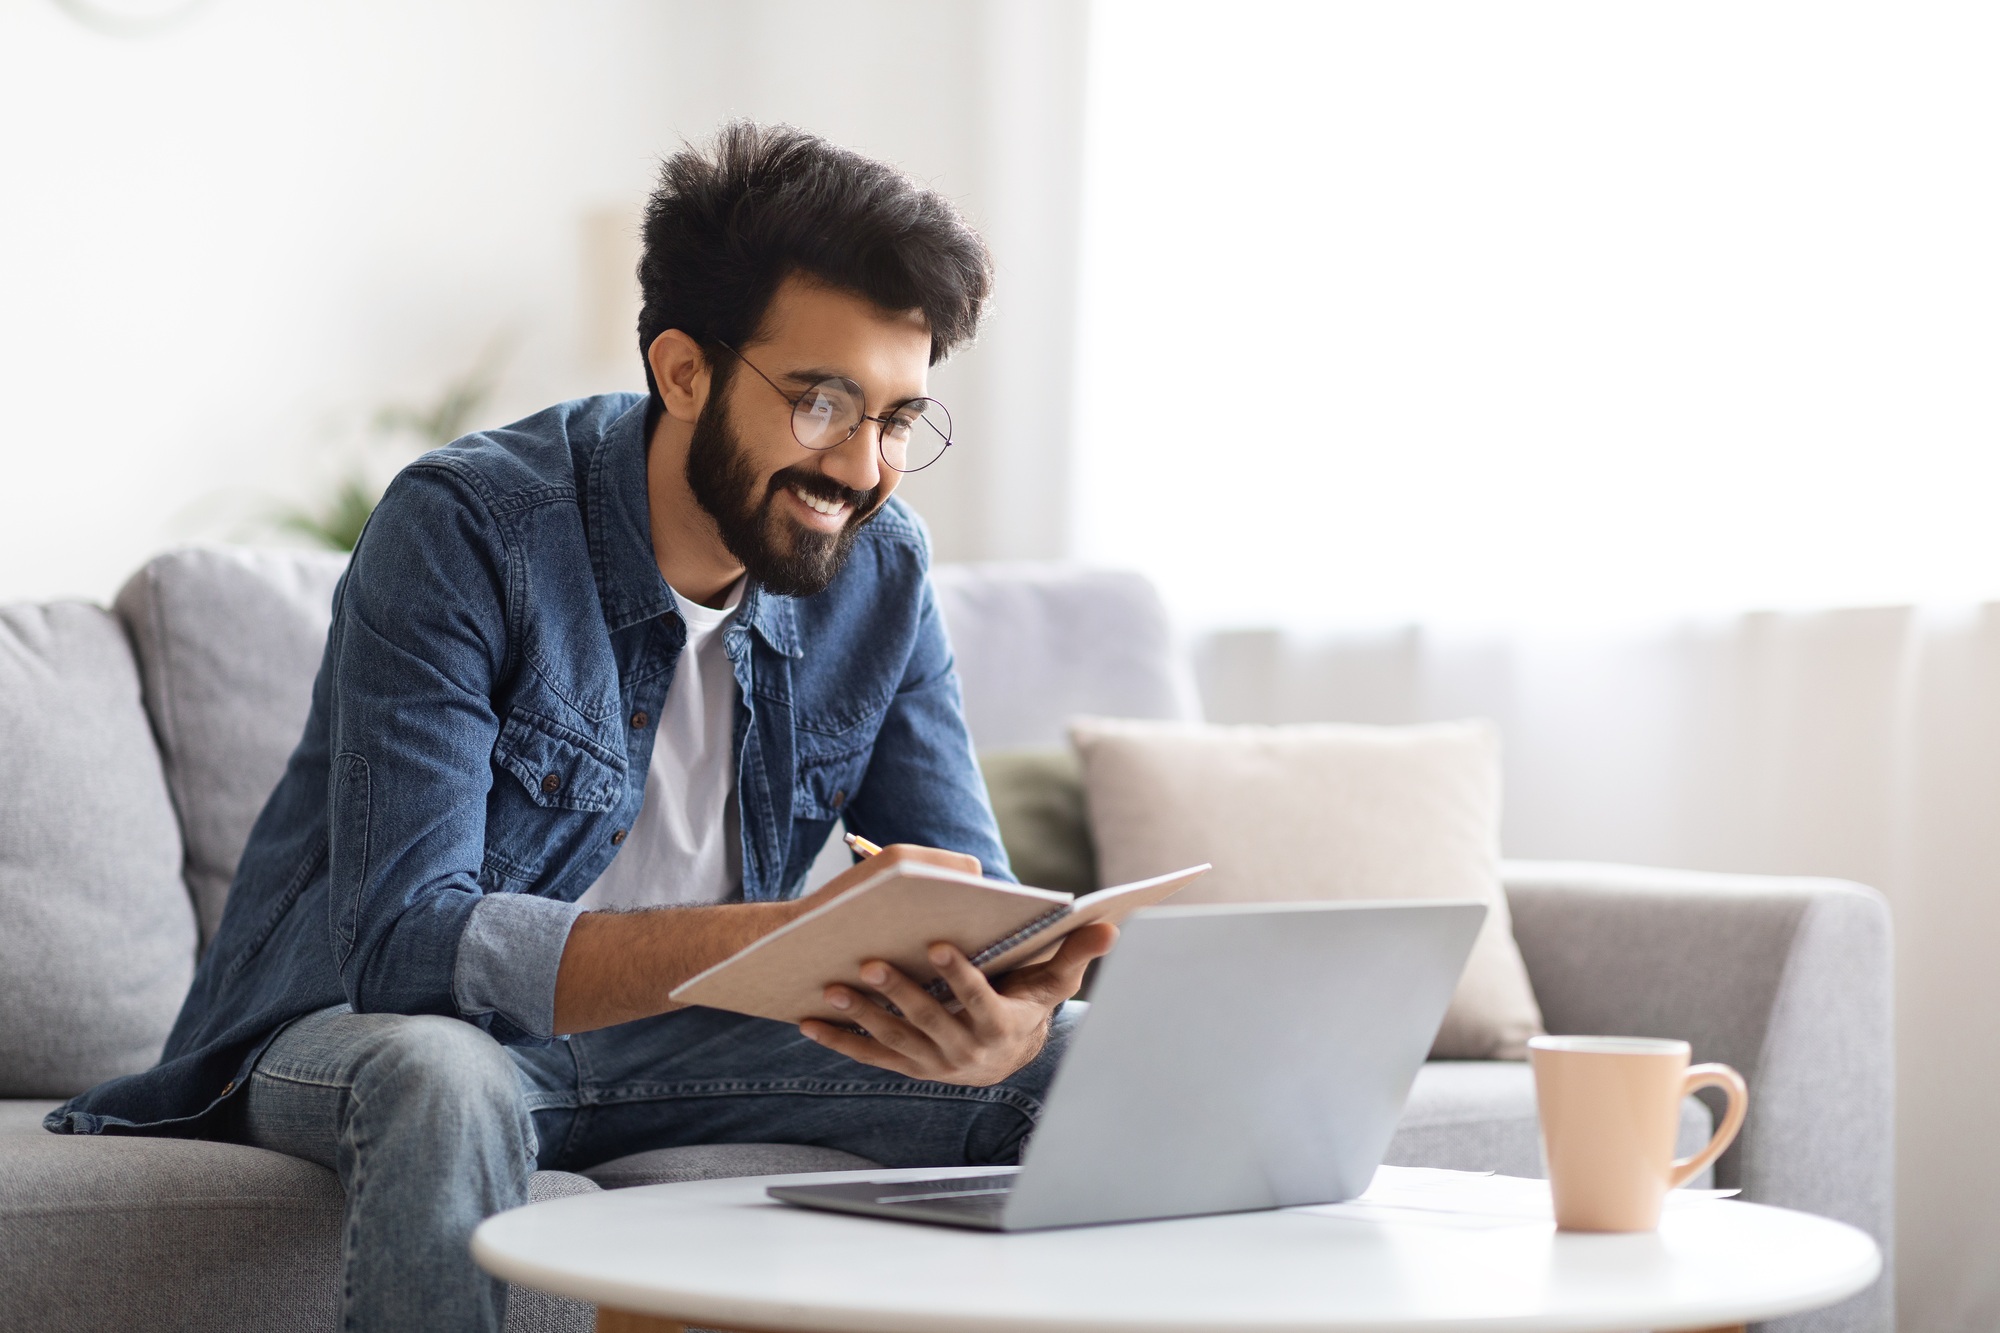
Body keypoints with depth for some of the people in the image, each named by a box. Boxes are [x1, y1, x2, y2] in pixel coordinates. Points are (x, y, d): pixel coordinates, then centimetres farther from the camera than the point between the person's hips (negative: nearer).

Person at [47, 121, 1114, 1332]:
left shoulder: (881, 569, -6)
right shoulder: (465, 528, -24)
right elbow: (405, 937, -33)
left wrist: (1007, 1018, -36)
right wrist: (787, 935, -46)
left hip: (667, 1033, 5)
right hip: (363, 1024, -4)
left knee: (1075, 1062, -13)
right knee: (444, 1083, -40)